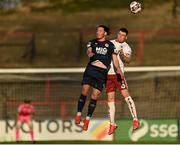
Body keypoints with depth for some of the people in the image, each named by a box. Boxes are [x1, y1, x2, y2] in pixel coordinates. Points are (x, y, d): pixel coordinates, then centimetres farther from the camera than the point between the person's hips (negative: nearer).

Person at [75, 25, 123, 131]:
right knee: (84, 91, -13)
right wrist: (90, 53, -31)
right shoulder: (92, 42, 13)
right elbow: (89, 50, -6)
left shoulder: (110, 45, 11)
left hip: (102, 72, -1)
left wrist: (118, 69, -6)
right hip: (91, 69, 1)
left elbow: (114, 58, 9)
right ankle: (79, 114, -3)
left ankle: (87, 119, 5)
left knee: (95, 96, -3)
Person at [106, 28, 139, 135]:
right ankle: (112, 124, 9)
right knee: (110, 99, 4)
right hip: (108, 74, 4)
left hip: (118, 74, -4)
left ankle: (135, 119, -15)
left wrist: (122, 55, -35)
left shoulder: (126, 48, 0)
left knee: (126, 95, -16)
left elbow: (128, 60, -15)